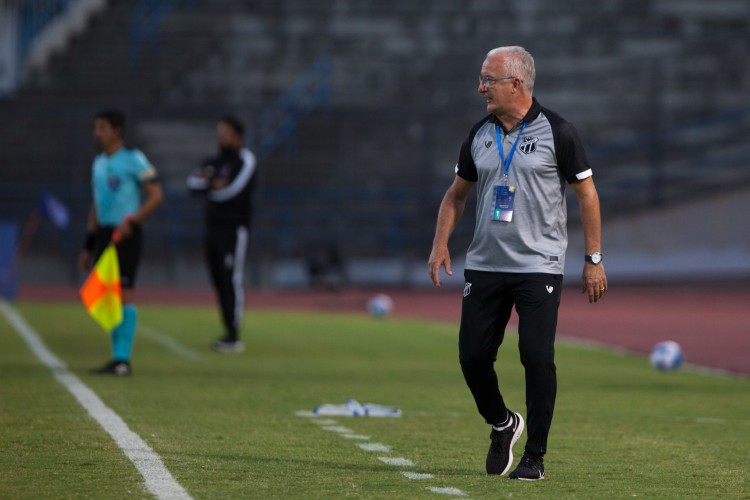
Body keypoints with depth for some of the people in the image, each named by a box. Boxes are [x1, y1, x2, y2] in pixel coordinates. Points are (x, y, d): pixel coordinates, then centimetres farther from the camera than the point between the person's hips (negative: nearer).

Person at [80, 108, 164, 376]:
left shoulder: (133, 159, -6)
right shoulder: (99, 162, 17)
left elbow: (156, 195, -11)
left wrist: (131, 221, -22)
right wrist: (89, 245, 20)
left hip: (126, 234, -8)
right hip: (103, 233, 8)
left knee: (123, 293, -11)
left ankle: (123, 359, -10)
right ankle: (117, 358, 13)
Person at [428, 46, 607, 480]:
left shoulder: (556, 132, -6)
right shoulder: (479, 135, 8)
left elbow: (586, 192, -1)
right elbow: (457, 193, 19)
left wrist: (594, 259, -4)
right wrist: (441, 243, 5)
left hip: (539, 266, -5)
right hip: (484, 265, 5)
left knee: (537, 356, -11)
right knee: (473, 355, 0)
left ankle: (536, 456, 2)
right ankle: (502, 424, 27)